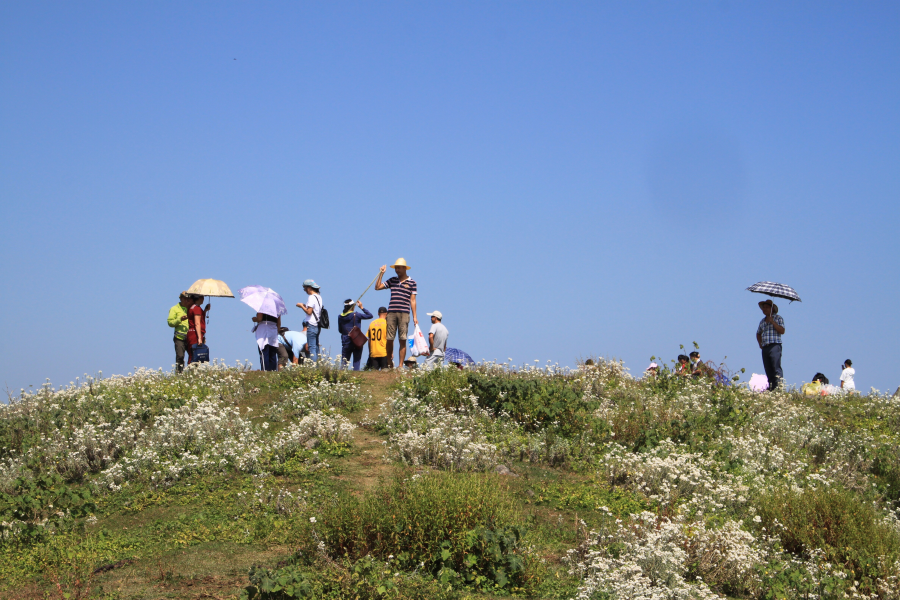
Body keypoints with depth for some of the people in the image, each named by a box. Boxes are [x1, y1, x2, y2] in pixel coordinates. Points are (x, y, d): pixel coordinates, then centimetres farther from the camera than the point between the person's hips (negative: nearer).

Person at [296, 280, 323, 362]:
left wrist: (301, 306, -4)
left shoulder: (311, 297, -13)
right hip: (317, 326, 9)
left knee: (311, 348, -10)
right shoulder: (319, 296, 14)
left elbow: (309, 312, -18)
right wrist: (305, 306, 16)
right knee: (316, 348, 12)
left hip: (311, 326, -9)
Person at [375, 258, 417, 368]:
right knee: (389, 339, 1)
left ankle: (401, 365, -2)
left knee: (403, 340, -4)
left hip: (404, 313, -3)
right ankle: (389, 364, 11)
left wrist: (414, 316, 2)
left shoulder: (412, 282, 6)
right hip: (391, 313, 3)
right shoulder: (392, 280, 15)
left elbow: (412, 300, 5)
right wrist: (381, 274, 9)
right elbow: (377, 287, 14)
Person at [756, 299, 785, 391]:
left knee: (776, 368, -15)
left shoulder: (778, 318, 4)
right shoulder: (762, 321, 21)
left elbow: (782, 331, -9)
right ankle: (771, 389, 4)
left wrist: (772, 322, -14)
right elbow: (758, 333, 34)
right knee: (768, 370, 3)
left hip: (775, 346, -6)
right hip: (765, 348, 6)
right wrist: (760, 343, 18)